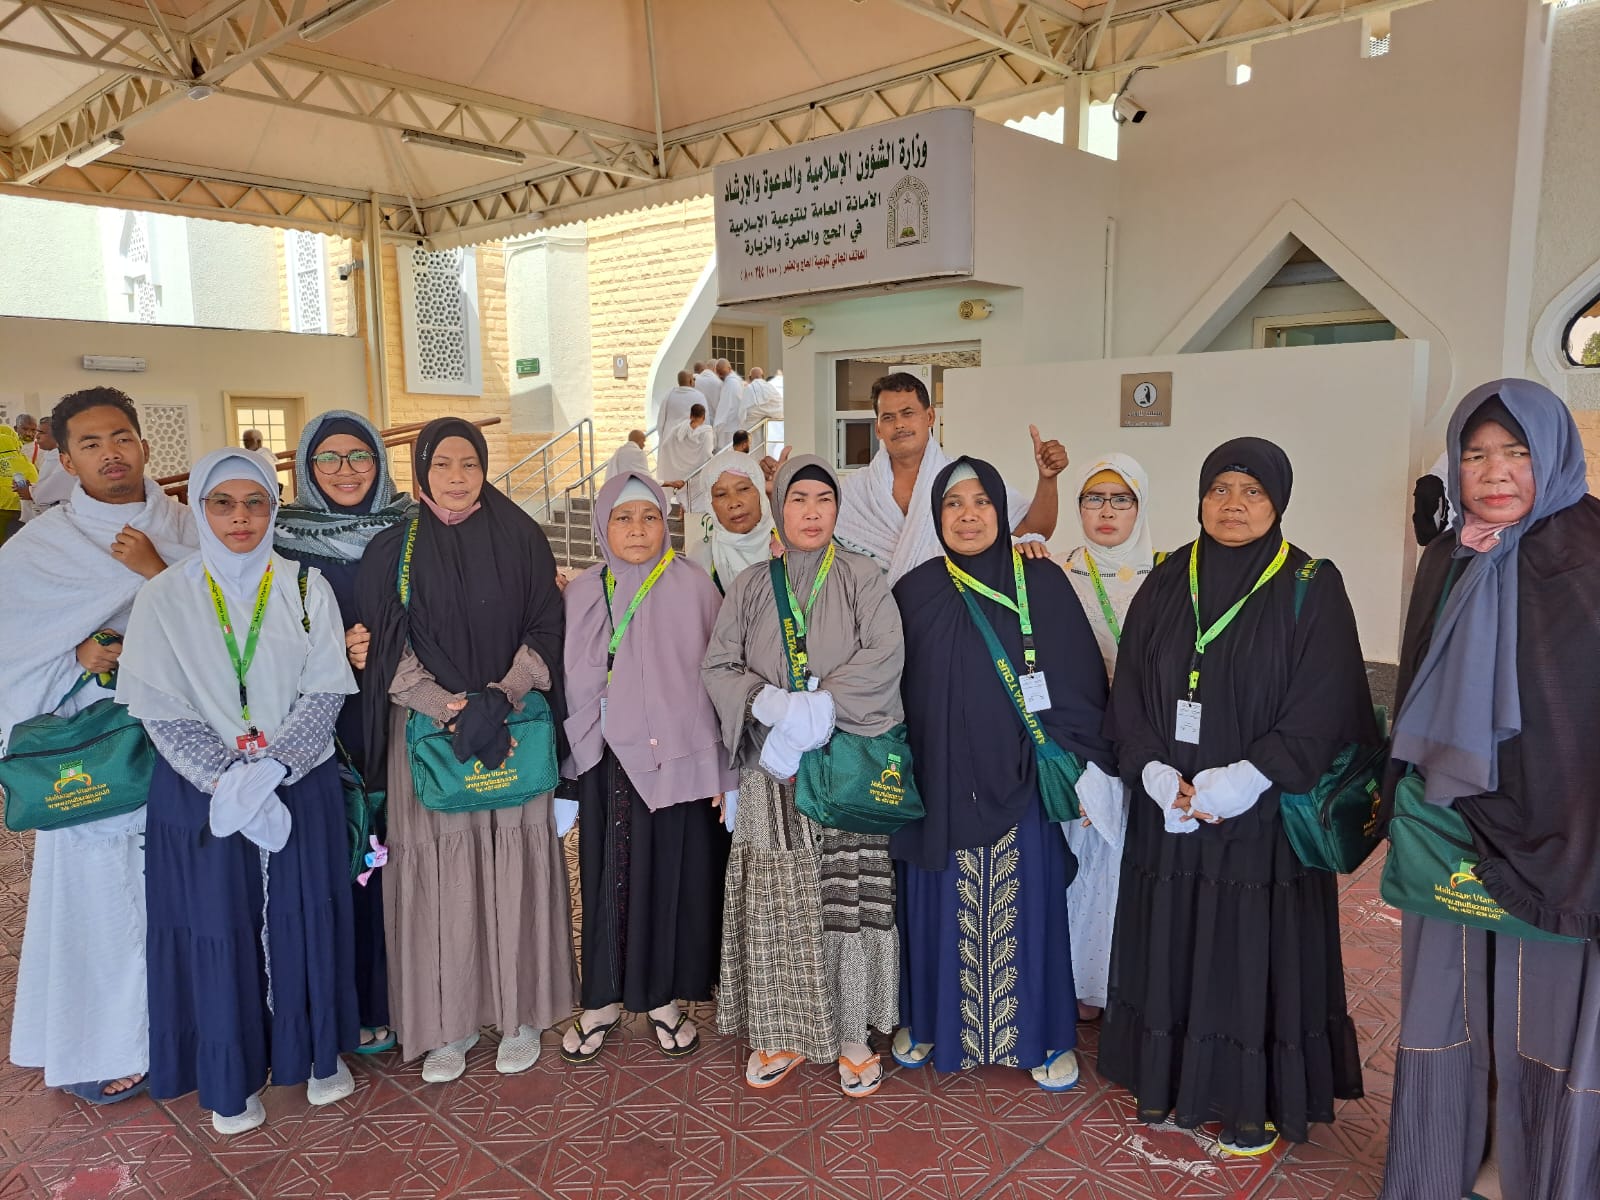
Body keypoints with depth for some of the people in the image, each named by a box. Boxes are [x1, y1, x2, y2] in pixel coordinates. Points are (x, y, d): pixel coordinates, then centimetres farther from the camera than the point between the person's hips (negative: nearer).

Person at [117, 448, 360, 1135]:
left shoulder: (306, 588, 0)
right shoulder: (165, 599, -2)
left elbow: (325, 692, -5)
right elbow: (160, 709, -6)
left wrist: (270, 767, -16)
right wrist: (227, 780, -16)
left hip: (303, 789, 1)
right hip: (202, 796, 0)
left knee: (305, 923, 9)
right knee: (219, 930, 7)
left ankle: (317, 1052, 29)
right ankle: (232, 1078, 26)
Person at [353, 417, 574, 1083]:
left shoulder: (520, 539, 3)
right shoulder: (393, 550, 3)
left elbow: (544, 630, 0)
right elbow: (388, 651, -1)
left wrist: (499, 699, -14)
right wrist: (454, 708, -14)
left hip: (515, 724, 0)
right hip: (427, 730, 0)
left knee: (515, 863, 3)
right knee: (439, 871, 2)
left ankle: (519, 1011, 18)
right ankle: (449, 1022, 17)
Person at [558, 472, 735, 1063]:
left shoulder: (692, 586, -3)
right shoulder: (581, 593, 4)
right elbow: (571, 683, 7)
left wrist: (723, 771, -5)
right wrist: (570, 768, 7)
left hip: (677, 760, -1)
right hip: (608, 762, 2)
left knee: (674, 874, 7)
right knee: (607, 876, 9)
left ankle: (667, 997, 26)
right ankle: (603, 997, 27)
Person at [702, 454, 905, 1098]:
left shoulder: (863, 580, 2)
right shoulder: (749, 586, 9)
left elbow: (885, 655, -11)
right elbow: (718, 666, 3)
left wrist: (823, 707, -21)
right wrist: (769, 702, -16)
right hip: (772, 771, 2)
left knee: (849, 897, 1)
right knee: (775, 901, 5)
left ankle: (851, 1034, 17)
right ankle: (781, 1033, 20)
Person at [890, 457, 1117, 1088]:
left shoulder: (1041, 583, -3)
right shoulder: (914, 591, 2)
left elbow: (1078, 682, -3)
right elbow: (892, 691, 6)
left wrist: (1086, 767, -7)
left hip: (1017, 780, -1)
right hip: (937, 782, 1)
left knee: (1024, 908, 7)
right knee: (939, 907, 11)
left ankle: (1041, 1035, 26)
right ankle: (927, 1019, 32)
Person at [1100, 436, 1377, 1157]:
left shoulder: (1313, 589, -5)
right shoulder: (1166, 584, 5)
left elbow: (1323, 711, -11)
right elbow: (1128, 692, 3)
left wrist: (1236, 784, -19)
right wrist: (1159, 777, -10)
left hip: (1264, 818, -3)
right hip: (1166, 814, 3)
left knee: (1254, 952, 6)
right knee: (1169, 944, 12)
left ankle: (1258, 1104, 25)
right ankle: (1168, 1079, 30)